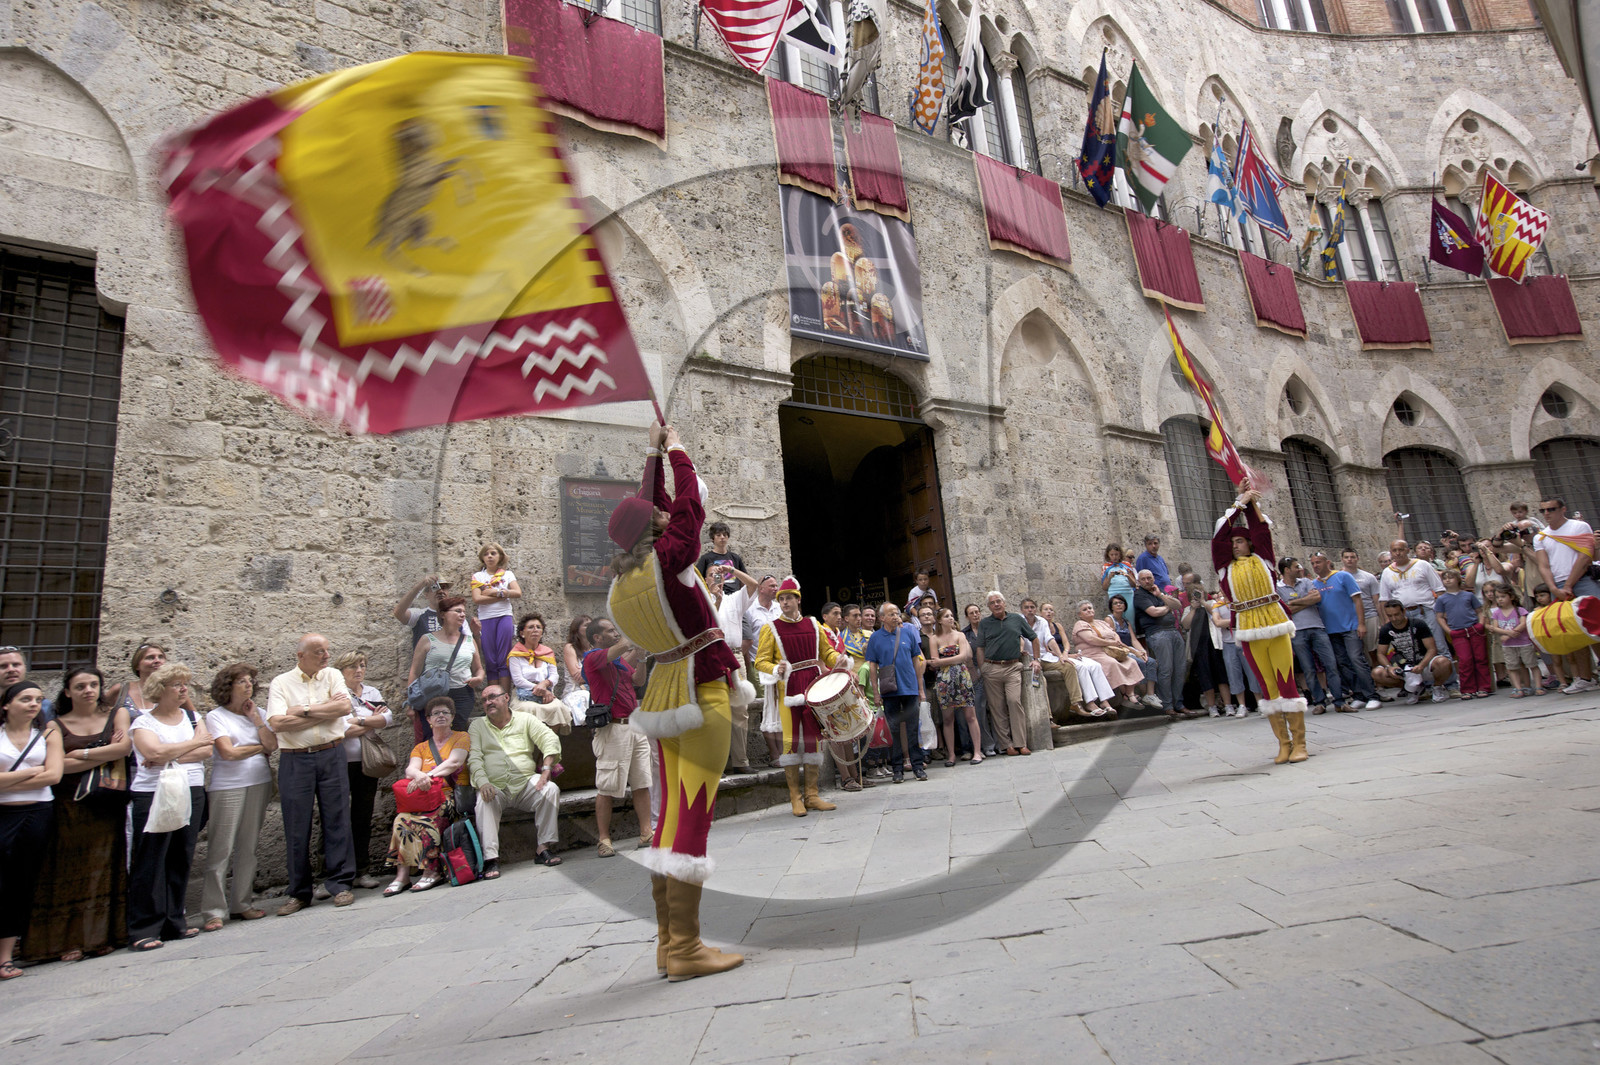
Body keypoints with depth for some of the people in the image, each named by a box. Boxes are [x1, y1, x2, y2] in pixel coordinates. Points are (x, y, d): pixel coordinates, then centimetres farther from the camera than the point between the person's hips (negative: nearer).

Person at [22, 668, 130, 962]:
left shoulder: (116, 714, 8)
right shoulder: (57, 725, 6)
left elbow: (124, 747, -7)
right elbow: (61, 765, -6)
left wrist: (82, 754, -6)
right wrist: (106, 755, -9)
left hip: (108, 806, 0)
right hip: (70, 807, 0)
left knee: (105, 869, 2)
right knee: (71, 871, -1)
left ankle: (102, 935, 10)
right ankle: (71, 940, 7)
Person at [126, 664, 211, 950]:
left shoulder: (192, 717, 13)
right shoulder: (143, 722, 1)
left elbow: (206, 750, 0)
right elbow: (155, 752, -17)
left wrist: (170, 757, -12)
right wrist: (194, 743, -8)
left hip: (192, 794, 4)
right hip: (154, 795, -4)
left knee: (181, 860, 8)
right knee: (150, 862, -3)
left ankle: (175, 922, 17)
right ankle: (144, 929, 4)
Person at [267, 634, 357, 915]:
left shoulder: (332, 675, 8)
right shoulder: (281, 683, 3)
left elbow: (345, 707, -7)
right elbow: (277, 723, -10)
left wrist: (304, 710, -7)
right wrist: (325, 711, -7)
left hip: (331, 756, 1)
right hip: (295, 760, -1)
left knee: (337, 819, 1)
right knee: (296, 827, 4)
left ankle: (340, 884, 11)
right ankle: (299, 893, 16)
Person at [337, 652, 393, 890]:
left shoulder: (372, 692, 14)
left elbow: (388, 717, 0)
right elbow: (340, 729, -15)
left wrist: (359, 720, -13)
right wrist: (373, 722, -4)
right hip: (341, 763, -5)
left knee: (364, 815, 7)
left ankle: (362, 869, 13)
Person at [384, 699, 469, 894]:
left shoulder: (461, 737, 12)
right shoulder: (421, 748, 22)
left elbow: (454, 762, -7)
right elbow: (410, 770, 2)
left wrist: (428, 776, -22)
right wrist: (420, 776, -23)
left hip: (452, 795, -3)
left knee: (426, 818, -33)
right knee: (402, 818, -28)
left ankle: (431, 871, -26)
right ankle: (402, 875, -28)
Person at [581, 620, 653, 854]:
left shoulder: (621, 659, 20)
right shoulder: (593, 658, -6)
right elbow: (624, 646, -20)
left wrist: (642, 654, 6)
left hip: (635, 726, 8)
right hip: (613, 729, -8)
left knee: (642, 783, 7)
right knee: (607, 788, -2)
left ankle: (646, 833, 12)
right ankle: (604, 839, 7)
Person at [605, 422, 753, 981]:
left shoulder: (626, 573, 10)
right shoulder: (667, 557, -12)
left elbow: (650, 506, 22)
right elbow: (689, 504, 1)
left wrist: (654, 455, 29)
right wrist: (676, 453, 17)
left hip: (666, 690, 9)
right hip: (700, 690, -9)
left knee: (672, 811, 13)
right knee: (693, 813, -6)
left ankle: (668, 940, 21)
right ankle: (685, 948, -1)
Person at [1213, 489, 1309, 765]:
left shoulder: (1262, 558, 10)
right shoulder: (1225, 565, 10)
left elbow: (1261, 528, 7)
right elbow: (1219, 535, 4)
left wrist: (1252, 500, 14)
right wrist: (1240, 502, 9)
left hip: (1275, 624, -1)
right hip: (1249, 632, 1)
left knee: (1286, 682, -2)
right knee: (1267, 687, 4)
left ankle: (1299, 743, 5)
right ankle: (1283, 743, 10)